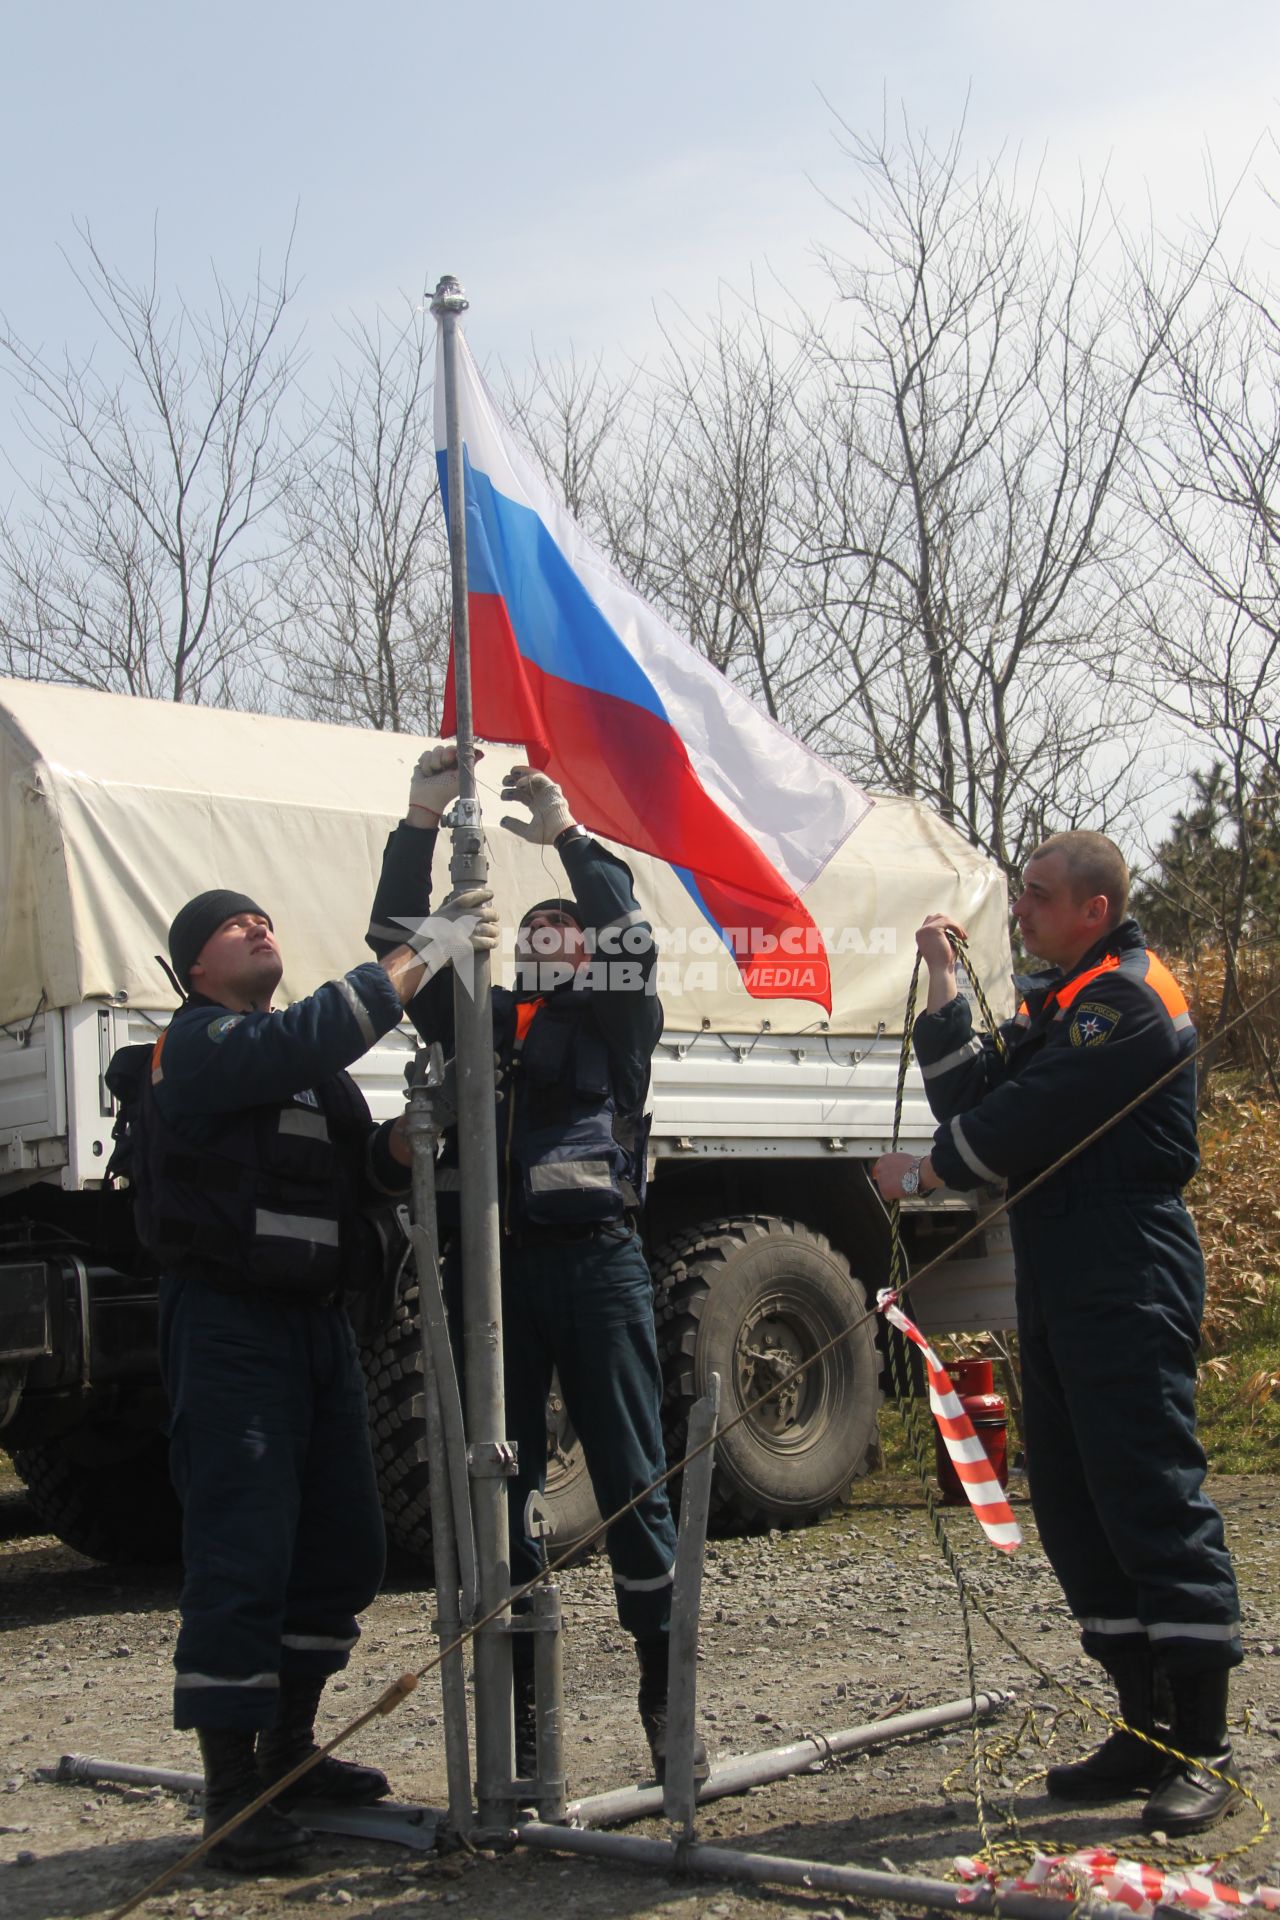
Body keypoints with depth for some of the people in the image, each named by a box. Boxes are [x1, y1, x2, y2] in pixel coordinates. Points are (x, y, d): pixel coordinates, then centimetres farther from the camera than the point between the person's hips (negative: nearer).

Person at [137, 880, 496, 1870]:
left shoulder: (317, 1063, 20)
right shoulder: (201, 1043, -6)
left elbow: (369, 1172, 14)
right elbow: (308, 1038, -24)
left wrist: (410, 1130, -8)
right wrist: (424, 953, -21)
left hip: (317, 1320, 9)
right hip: (228, 1324, -8)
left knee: (345, 1551, 12)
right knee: (244, 1556, -10)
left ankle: (288, 1748, 26)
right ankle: (232, 1786, -1)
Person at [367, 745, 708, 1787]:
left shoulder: (616, 1024, 11)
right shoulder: (478, 1019, 18)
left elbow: (633, 943, -7)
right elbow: (399, 942, 8)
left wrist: (570, 835, -13)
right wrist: (421, 821, -1)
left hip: (596, 1262, -3)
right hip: (491, 1268, 3)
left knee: (634, 1485, 1)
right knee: (499, 1494, 5)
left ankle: (667, 1699, 11)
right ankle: (518, 1711, 13)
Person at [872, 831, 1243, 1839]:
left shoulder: (1127, 998, -11)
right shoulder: (1060, 1003, 21)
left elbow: (1024, 1121, -16)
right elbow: (972, 1100, 13)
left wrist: (922, 1171, -1)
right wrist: (944, 988, 7)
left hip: (1129, 1288, -10)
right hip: (1062, 1286, 10)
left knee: (1154, 1500, -9)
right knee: (1074, 1509, 10)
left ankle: (1204, 1752, -4)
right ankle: (1149, 1729, 19)